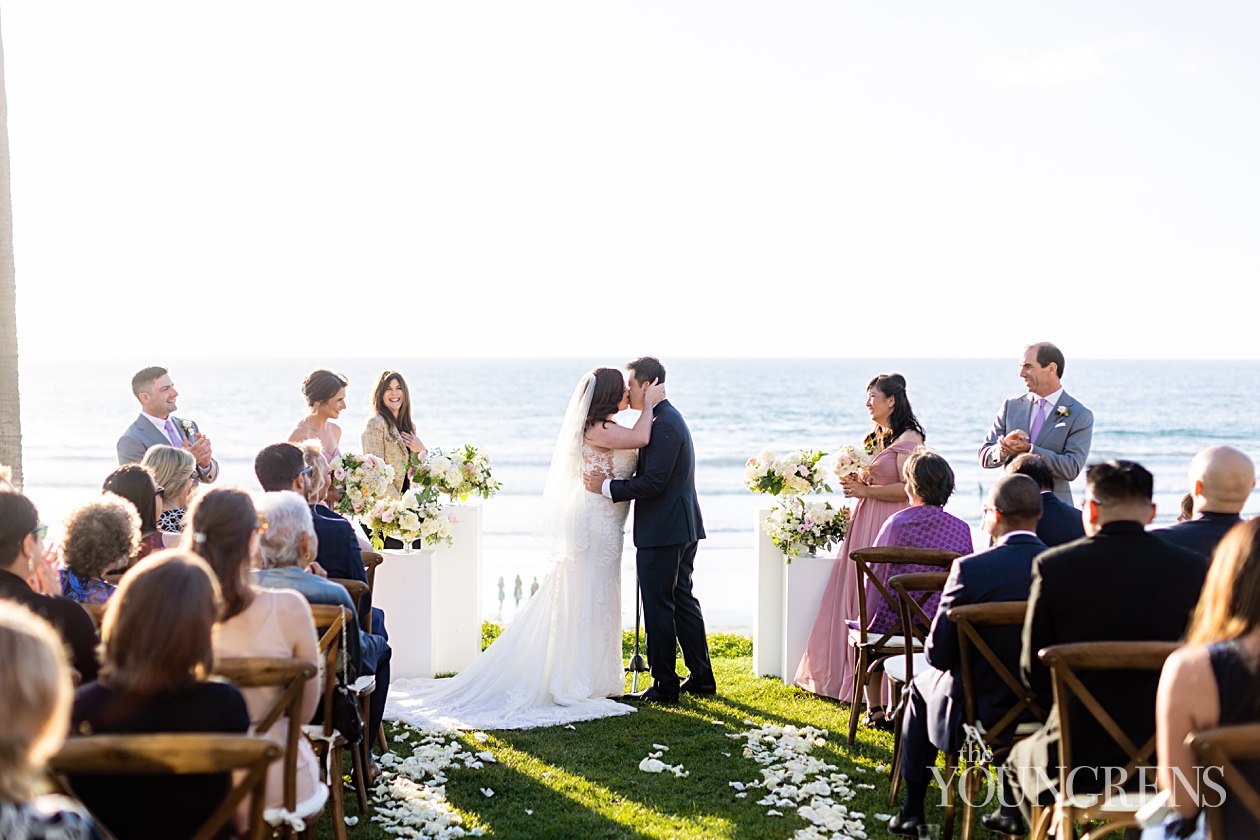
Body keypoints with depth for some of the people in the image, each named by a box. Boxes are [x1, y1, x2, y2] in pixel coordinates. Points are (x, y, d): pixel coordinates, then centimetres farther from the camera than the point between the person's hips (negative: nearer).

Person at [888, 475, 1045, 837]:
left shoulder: (970, 569, -21)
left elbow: (938, 654, -15)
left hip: (981, 708, -3)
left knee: (922, 686, 29)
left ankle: (913, 810, 33)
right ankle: (1016, 807, 42)